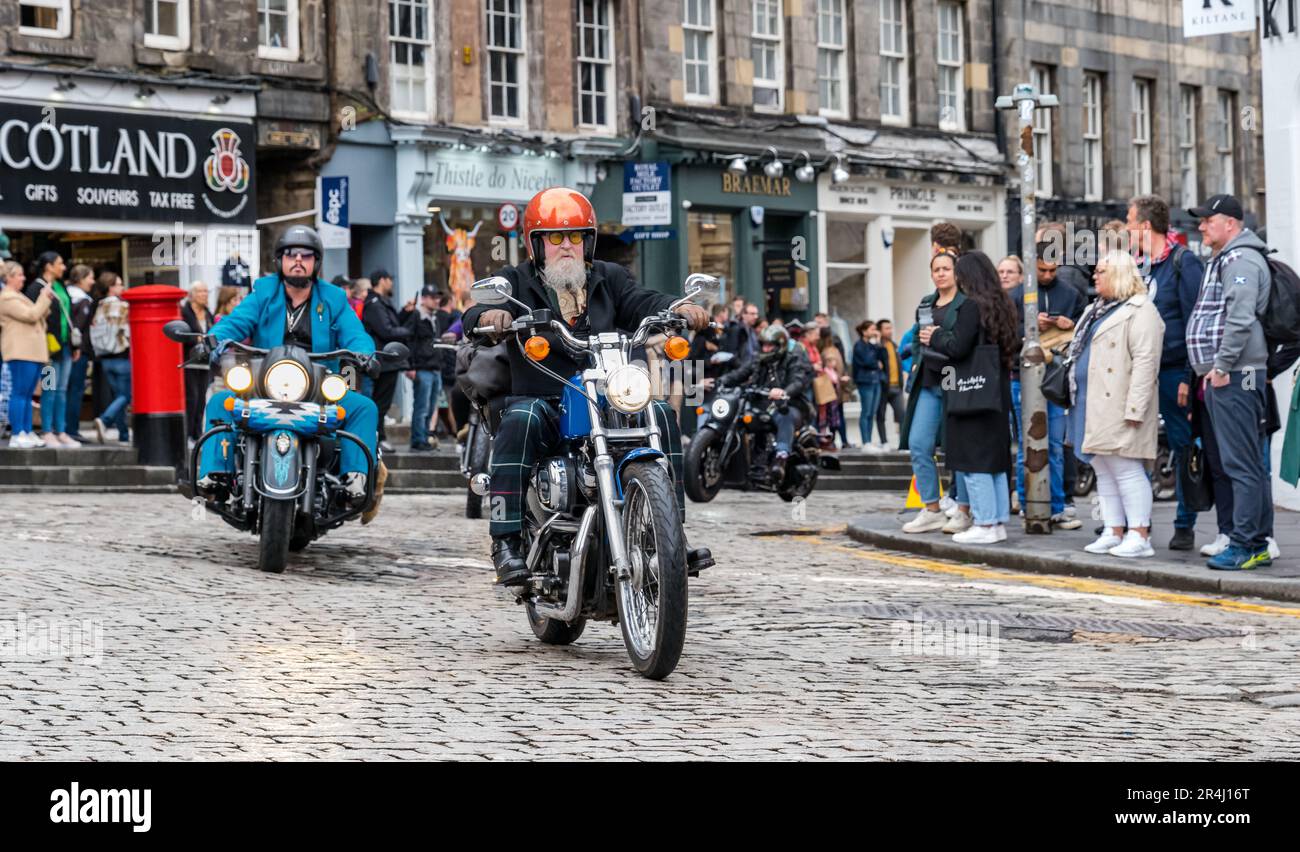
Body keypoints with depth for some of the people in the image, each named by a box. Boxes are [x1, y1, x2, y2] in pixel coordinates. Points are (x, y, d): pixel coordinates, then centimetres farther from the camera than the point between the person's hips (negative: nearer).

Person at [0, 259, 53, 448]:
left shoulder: (17, 297, 24)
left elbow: (38, 316, 23)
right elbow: (31, 315, -15)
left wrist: (46, 300, 9)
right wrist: (44, 297, -7)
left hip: (33, 352, 10)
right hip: (20, 352, -10)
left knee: (27, 395, 9)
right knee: (19, 393, -10)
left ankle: (27, 433, 10)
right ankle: (17, 435, -10)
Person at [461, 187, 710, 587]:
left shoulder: (608, 279, 17)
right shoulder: (516, 282, 7)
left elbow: (641, 302, -2)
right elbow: (474, 316, -10)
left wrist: (678, 308, -25)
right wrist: (489, 316, -36)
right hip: (540, 400, -3)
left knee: (660, 414, -21)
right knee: (519, 422, -35)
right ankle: (506, 541, -33)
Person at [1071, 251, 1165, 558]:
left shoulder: (1140, 311, -10)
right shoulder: (1096, 310, 22)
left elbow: (1145, 362, -18)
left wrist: (1134, 409, -24)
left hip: (1118, 407, -10)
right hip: (1093, 406, 10)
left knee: (1126, 471, -9)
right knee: (1104, 472, 10)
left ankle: (1139, 536, -6)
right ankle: (1114, 532, 14)